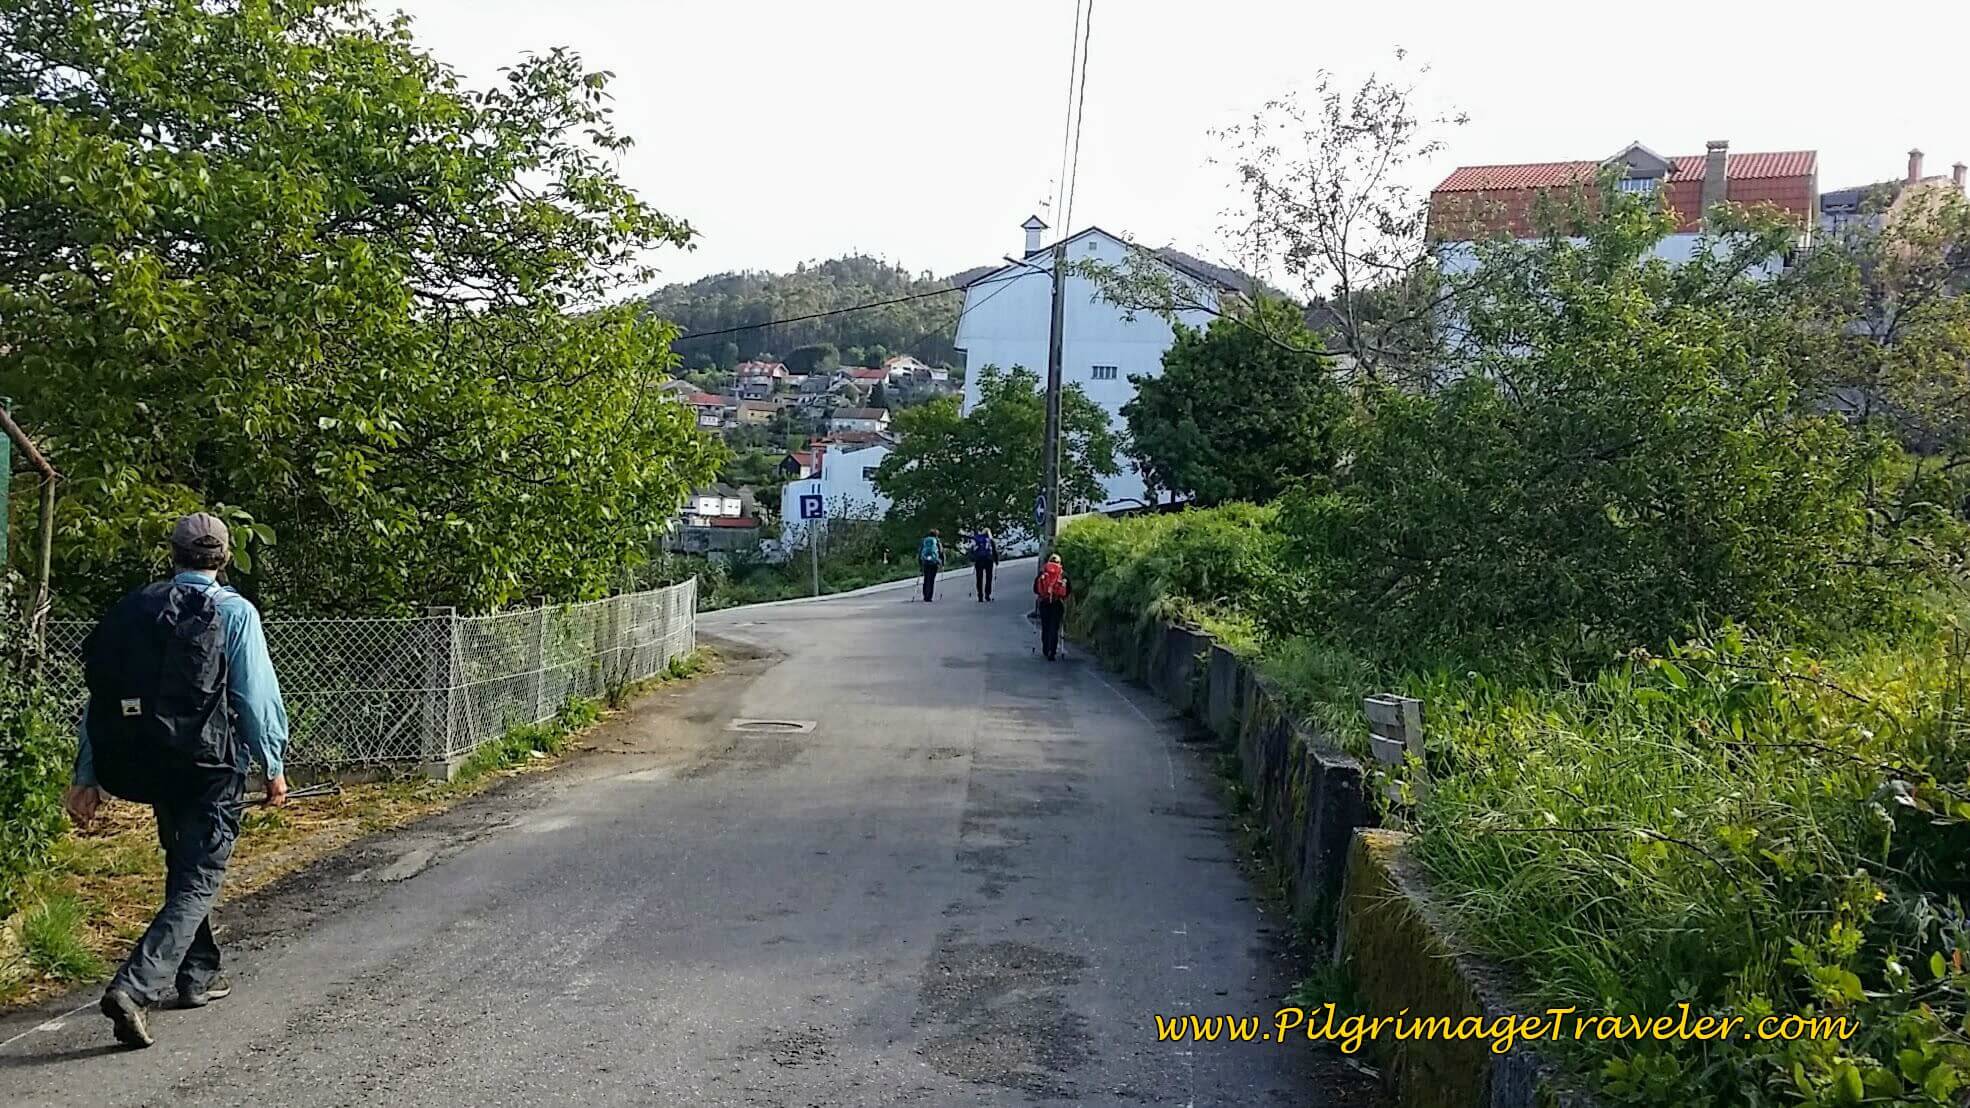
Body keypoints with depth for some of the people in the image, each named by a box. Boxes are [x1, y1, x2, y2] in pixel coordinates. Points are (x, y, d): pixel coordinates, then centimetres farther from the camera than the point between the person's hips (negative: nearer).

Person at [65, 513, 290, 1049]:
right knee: (197, 884, 0)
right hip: (210, 765, -6)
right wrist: (274, 767, 0)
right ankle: (134, 986, -17)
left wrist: (87, 775, 9)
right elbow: (257, 697, -10)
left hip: (147, 765, 6)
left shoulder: (134, 608, 7)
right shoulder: (234, 612, -8)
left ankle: (199, 975, 34)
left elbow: (99, 697, 6)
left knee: (183, 869, 23)